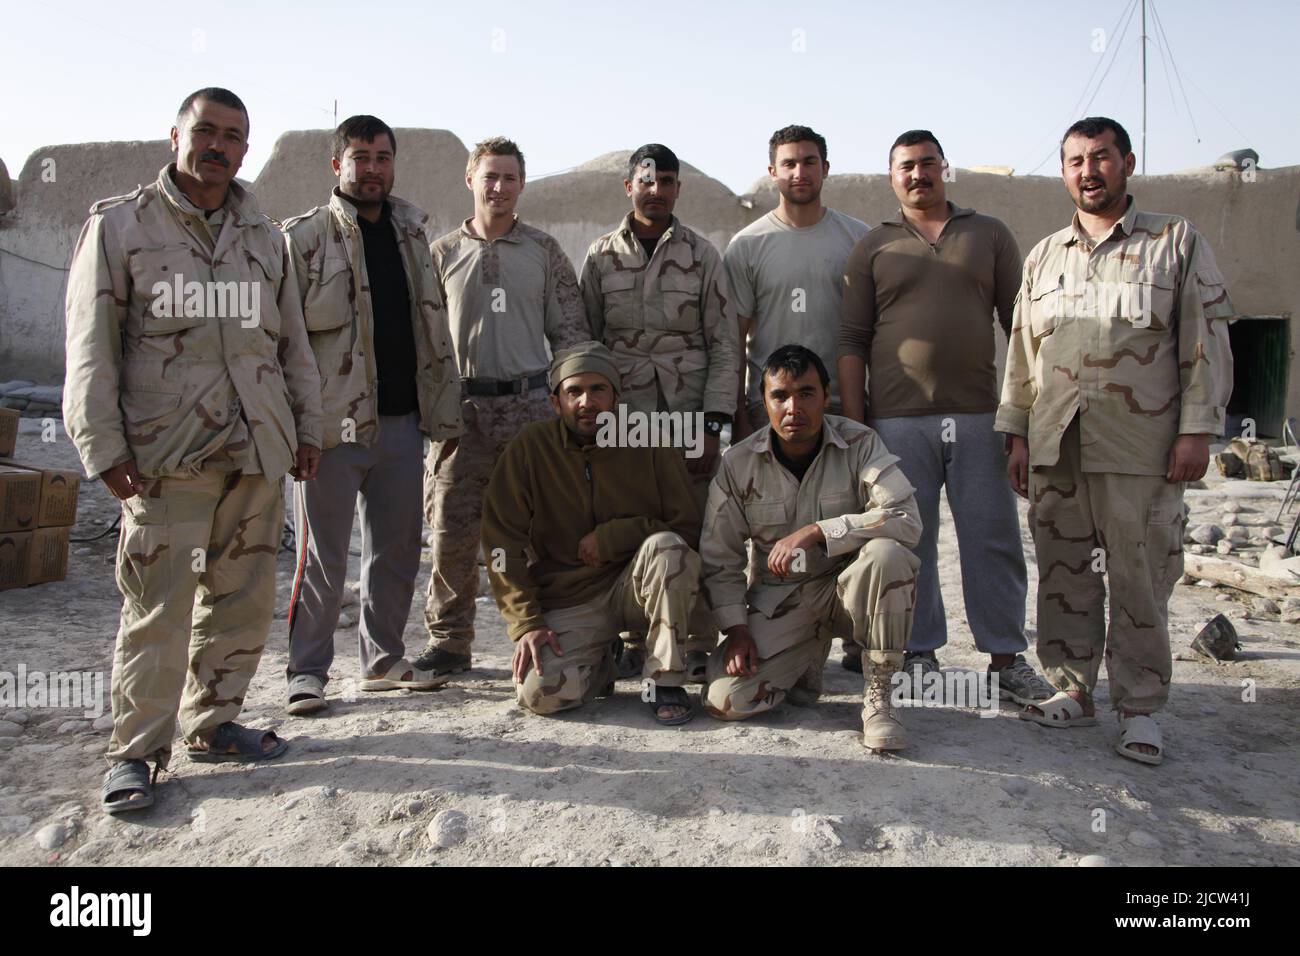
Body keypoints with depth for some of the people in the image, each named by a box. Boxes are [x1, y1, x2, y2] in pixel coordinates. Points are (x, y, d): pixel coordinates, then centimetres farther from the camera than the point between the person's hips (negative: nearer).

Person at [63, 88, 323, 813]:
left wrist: (307, 427, 15)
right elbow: (91, 349, -2)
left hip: (259, 452, 5)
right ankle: (135, 753, 9)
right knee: (158, 609, -5)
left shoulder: (265, 237, 17)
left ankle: (213, 725, 25)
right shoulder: (121, 225, 3)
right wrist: (104, 446, -9)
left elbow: (293, 342, 20)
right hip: (165, 454, -5)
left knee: (244, 598, 9)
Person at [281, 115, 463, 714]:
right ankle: (307, 670, 14)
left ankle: (383, 660, 26)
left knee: (397, 549, 12)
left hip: (402, 421, 6)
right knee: (323, 554, 0)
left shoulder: (411, 234, 16)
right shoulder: (302, 237, -2)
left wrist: (444, 411, 12)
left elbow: (434, 329, 17)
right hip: (332, 422, -5)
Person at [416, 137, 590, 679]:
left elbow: (571, 333, 7)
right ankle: (449, 642, 14)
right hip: (461, 409, 1)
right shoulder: (443, 254, 10)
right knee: (450, 529, 0)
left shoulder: (544, 252, 9)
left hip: (531, 404, 0)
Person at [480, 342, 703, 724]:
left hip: (633, 588, 0)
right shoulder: (530, 447, -5)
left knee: (667, 547, -30)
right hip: (566, 602, 0)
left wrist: (612, 536, -16)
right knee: (541, 694, -23)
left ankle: (664, 680, -13)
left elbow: (690, 531, -6)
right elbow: (502, 544, -6)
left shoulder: (652, 446, -4)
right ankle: (600, 661, 13)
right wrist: (526, 622, -13)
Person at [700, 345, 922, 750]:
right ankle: (810, 656, 15)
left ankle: (878, 694, -15)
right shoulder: (738, 463, -5)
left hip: (847, 589, -1)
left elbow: (907, 518, -24)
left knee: (888, 553, -35)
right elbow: (719, 560, 1)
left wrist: (816, 531, -29)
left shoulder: (859, 444, -10)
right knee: (726, 698, -18)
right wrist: (737, 630, -10)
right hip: (778, 598, 1)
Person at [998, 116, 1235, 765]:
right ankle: (1073, 689, 21)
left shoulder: (1177, 242, 6)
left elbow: (1206, 341, 1)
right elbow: (1021, 351, 16)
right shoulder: (1044, 256, 17)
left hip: (1139, 445, -3)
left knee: (1139, 578, -1)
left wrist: (1197, 428, -6)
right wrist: (1016, 432, 11)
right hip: (1054, 445, 4)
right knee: (1063, 574, 8)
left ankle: (1139, 707, 11)